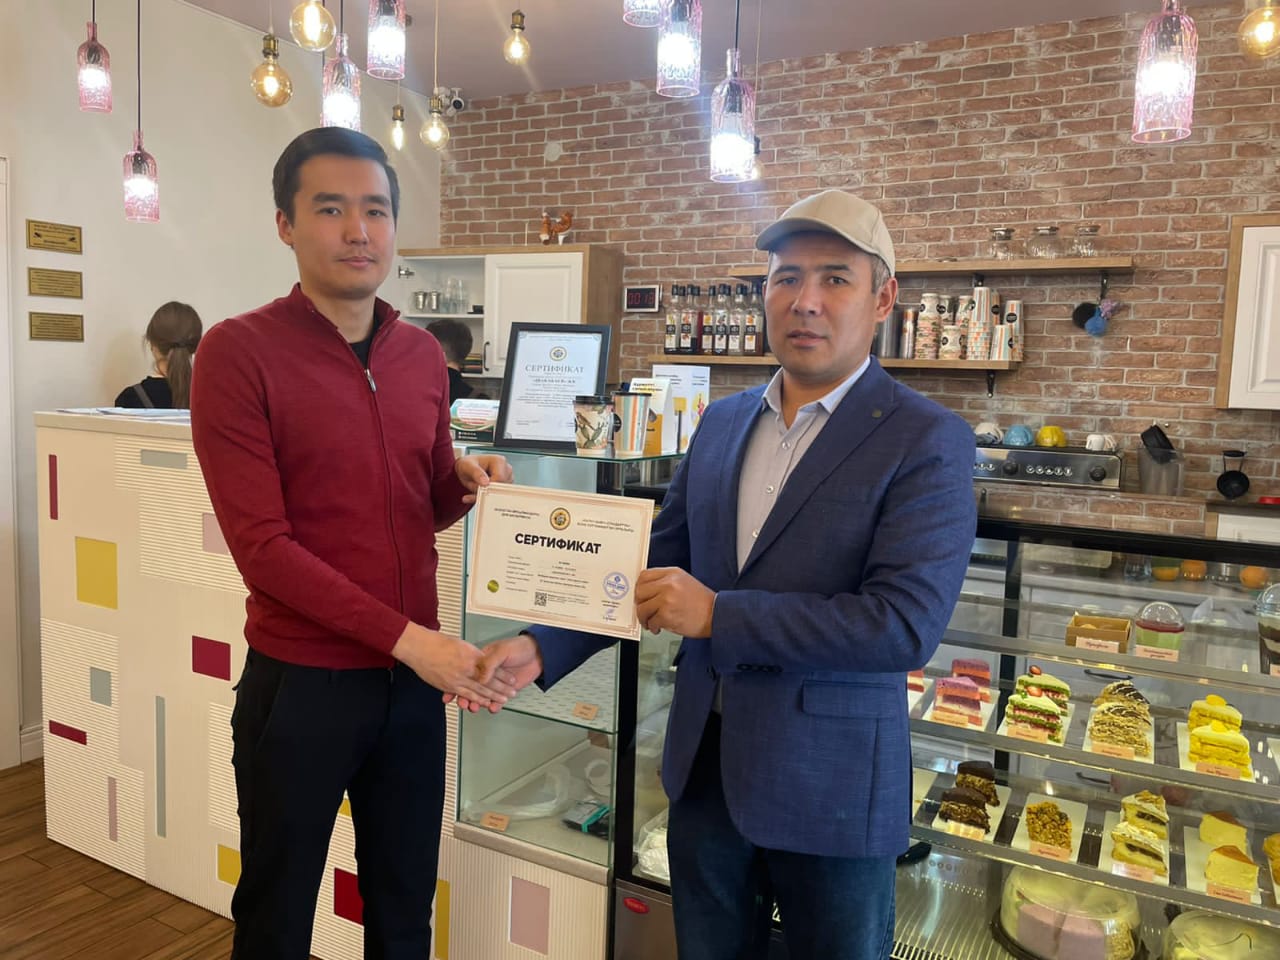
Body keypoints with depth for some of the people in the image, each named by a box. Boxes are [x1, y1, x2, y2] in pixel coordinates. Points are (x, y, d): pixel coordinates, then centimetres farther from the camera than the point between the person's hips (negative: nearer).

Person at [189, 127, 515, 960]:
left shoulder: (425, 355, 5)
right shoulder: (239, 351, -12)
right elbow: (262, 544, -17)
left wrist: (466, 481, -8)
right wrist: (406, 638, -20)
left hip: (415, 679, 5)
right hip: (301, 683, -4)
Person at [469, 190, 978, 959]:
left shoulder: (928, 442, -13)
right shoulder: (723, 421, 5)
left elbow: (907, 623, -23)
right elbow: (655, 563, 8)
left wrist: (719, 615, -24)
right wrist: (543, 648, -4)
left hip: (829, 786, -5)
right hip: (704, 766, 5)